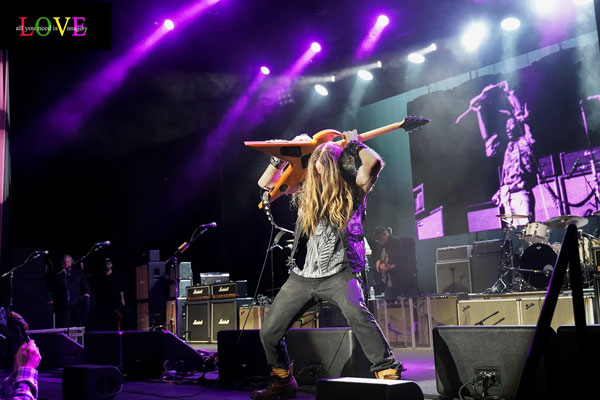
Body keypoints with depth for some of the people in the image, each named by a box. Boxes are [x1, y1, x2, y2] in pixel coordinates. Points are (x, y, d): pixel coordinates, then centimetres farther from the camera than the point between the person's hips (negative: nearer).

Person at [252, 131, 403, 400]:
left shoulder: (352, 192, -2)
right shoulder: (306, 193, 10)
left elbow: (374, 163, -19)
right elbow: (265, 184, 16)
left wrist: (354, 144, -2)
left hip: (337, 273, -5)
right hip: (302, 276, 5)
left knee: (357, 315, -35)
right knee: (268, 332, 6)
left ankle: (389, 375, -25)